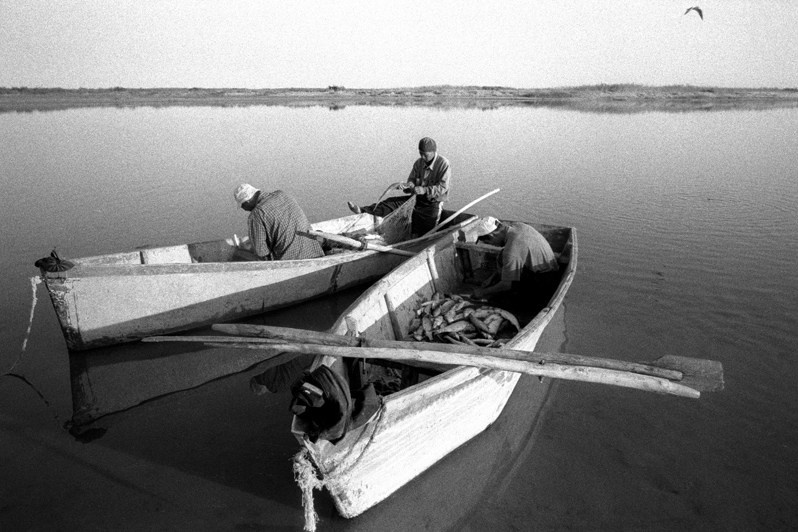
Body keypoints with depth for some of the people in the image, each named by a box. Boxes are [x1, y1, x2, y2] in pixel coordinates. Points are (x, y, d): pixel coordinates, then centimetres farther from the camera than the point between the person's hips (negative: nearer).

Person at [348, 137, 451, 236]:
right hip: (418, 199, 5)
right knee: (392, 202, -11)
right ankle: (362, 211, -21)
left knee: (426, 236, -5)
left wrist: (424, 190, -33)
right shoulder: (419, 163, 2)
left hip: (433, 204, -5)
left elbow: (442, 188, -21)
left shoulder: (444, 164, -15)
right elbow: (411, 181, 2)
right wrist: (405, 185, -22)